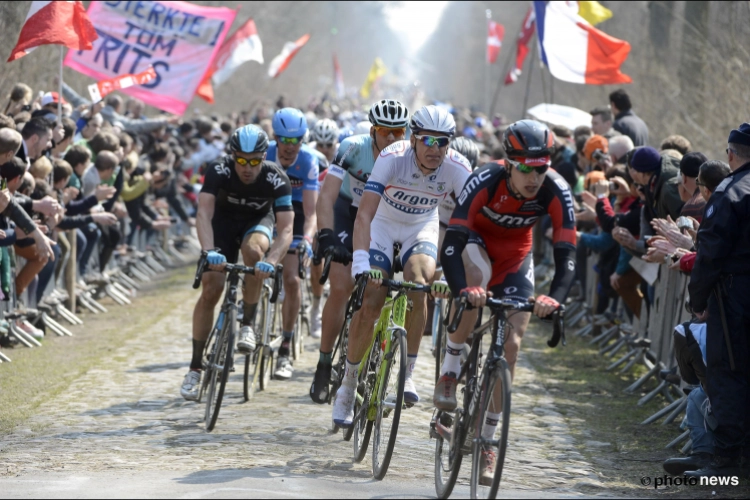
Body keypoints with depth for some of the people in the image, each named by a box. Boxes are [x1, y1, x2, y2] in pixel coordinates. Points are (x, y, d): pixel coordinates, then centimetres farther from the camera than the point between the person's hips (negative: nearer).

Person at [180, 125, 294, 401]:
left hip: (258, 222, 0)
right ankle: (195, 368, -4)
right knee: (211, 288, -14)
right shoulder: (218, 171, -30)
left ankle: (248, 325, -18)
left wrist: (271, 261, -53)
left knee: (253, 248, -36)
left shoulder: (276, 179, -29)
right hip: (224, 221, 0)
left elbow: (286, 229, -35)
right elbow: (204, 214, -39)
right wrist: (209, 251, -57)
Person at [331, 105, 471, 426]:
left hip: (422, 227, 1)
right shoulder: (392, 158, -31)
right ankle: (348, 386, 4)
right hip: (383, 223, -1)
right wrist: (361, 263, -48)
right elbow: (364, 214, -36)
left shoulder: (457, 168, -25)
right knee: (370, 303, -13)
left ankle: (408, 374, -16)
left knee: (418, 285, -28)